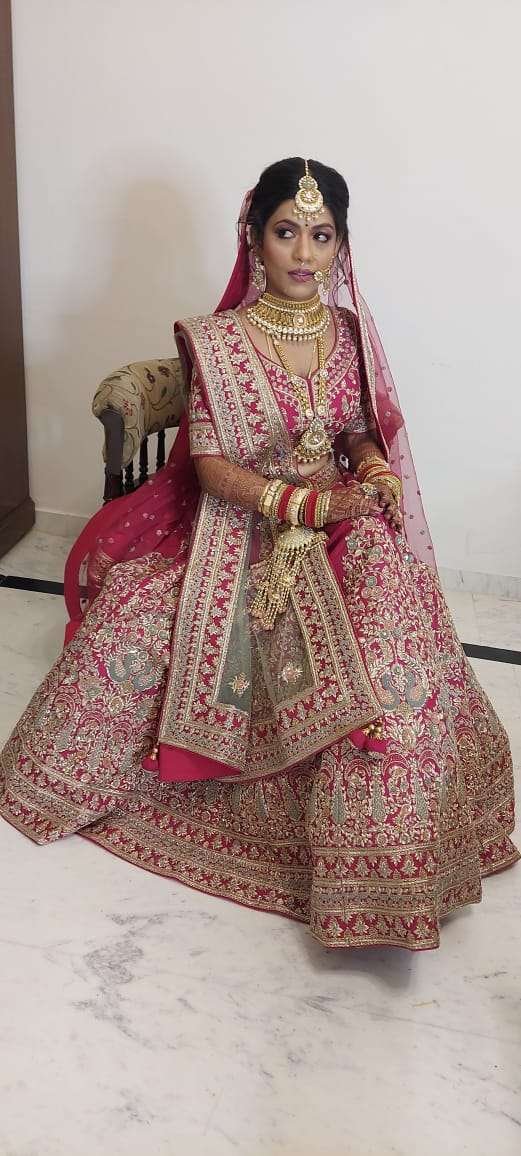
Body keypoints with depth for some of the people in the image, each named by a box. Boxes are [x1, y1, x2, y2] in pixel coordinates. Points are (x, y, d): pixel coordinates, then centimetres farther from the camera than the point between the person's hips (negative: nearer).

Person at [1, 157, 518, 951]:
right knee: (125, 626, -19)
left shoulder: (350, 333, 2)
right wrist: (304, 504, -22)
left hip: (339, 527, 2)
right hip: (241, 530, -1)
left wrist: (377, 475, -11)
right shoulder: (217, 341, -9)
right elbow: (211, 465, -11)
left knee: (393, 670, -24)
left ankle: (376, 872, -12)